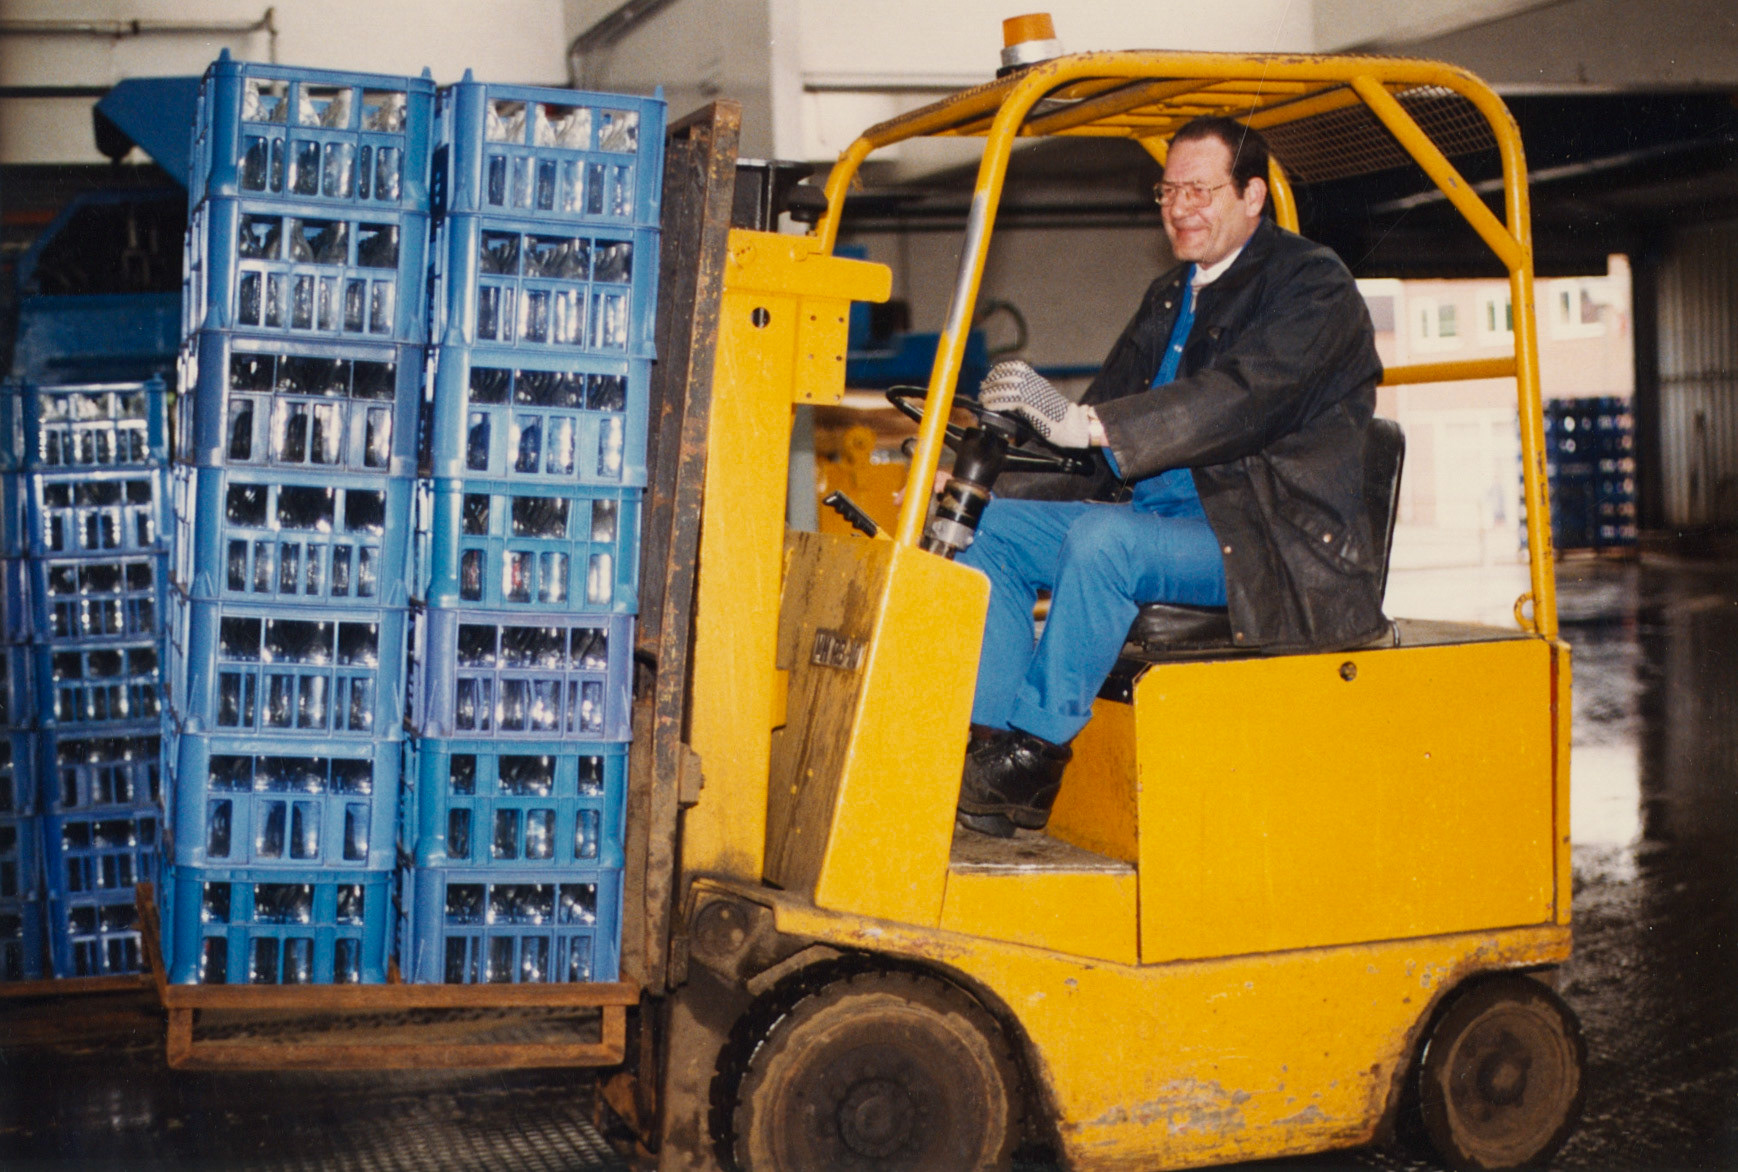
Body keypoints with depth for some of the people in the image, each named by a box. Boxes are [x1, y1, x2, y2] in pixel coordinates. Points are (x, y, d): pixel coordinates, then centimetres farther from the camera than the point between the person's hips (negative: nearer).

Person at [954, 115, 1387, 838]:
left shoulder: (1312, 285, -7)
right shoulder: (1170, 297, 21)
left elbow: (1239, 400, -24)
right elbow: (1109, 414, 16)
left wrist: (1081, 420, -35)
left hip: (1271, 546, -8)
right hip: (1155, 519, 9)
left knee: (1104, 536, -33)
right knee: (992, 526, -7)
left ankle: (1037, 758, -20)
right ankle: (991, 742, -14)